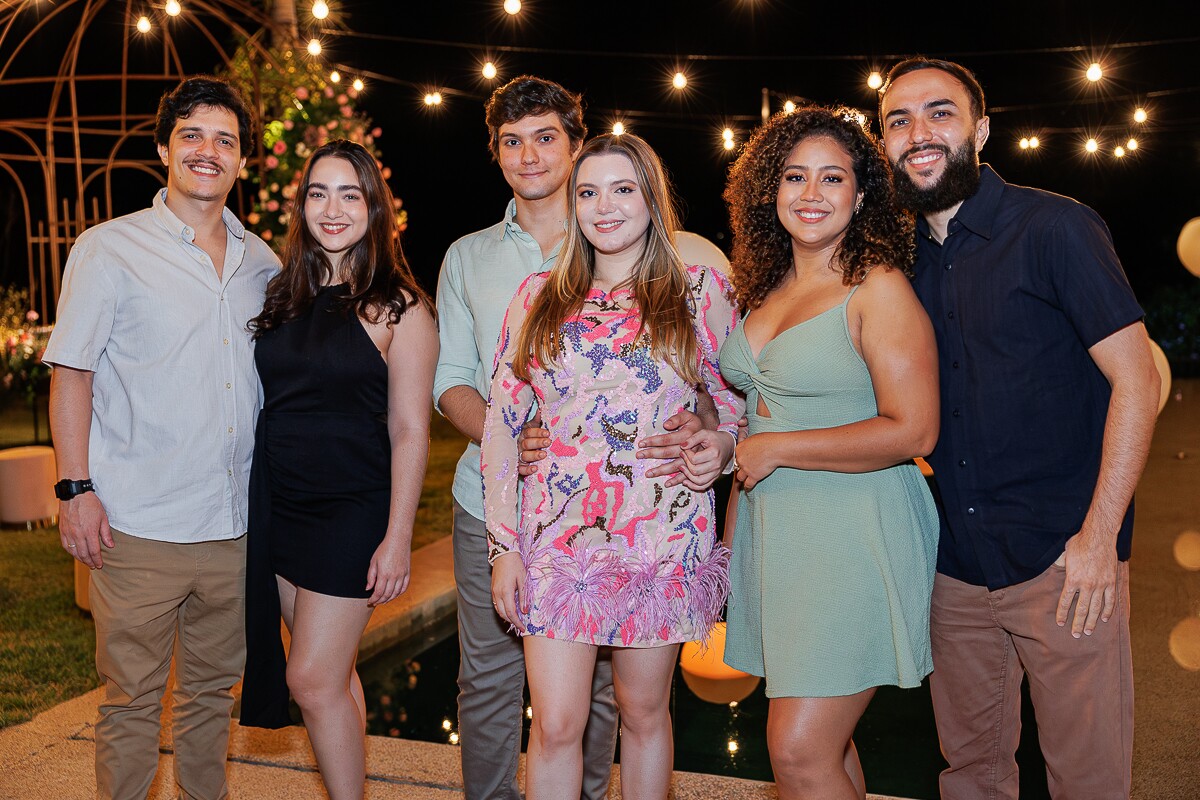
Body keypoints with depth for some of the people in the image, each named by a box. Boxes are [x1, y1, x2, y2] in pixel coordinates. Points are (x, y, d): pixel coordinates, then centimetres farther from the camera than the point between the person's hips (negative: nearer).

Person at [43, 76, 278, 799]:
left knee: (213, 690, 16)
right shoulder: (110, 249, -1)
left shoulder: (262, 263, 11)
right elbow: (71, 374, -2)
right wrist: (76, 488, -10)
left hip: (236, 523, 4)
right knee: (132, 701, 4)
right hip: (139, 525, -4)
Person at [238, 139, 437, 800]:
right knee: (331, 674, 14)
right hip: (280, 505, 5)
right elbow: (264, 403, 14)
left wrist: (397, 538, -14)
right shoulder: (283, 296, 8)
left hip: (353, 510, -5)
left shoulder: (396, 307, -8)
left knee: (314, 679, -3)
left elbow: (410, 431, -10)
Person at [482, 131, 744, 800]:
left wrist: (723, 443, -11)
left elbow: (740, 401, 12)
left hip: (665, 537, 0)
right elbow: (502, 423, 6)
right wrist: (503, 543, 1)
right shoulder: (539, 297, 6)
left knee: (645, 713, 12)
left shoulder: (702, 290, 3)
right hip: (558, 537, 1)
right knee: (555, 724, 0)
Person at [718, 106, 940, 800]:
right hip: (772, 528, 7)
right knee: (822, 742, 15)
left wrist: (775, 448, -14)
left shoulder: (879, 288, -10)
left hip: (854, 532, -7)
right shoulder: (766, 290, 12)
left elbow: (912, 431, -17)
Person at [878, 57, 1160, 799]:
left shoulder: (1052, 228, -9)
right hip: (958, 564, 5)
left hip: (1062, 563, -5)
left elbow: (1137, 380, -12)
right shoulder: (910, 258, 9)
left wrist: (1099, 537, -15)